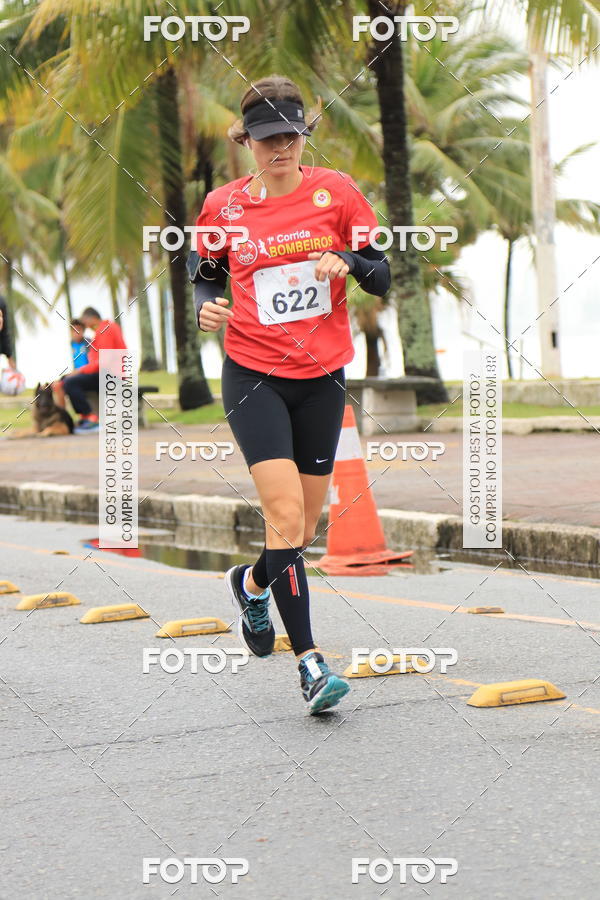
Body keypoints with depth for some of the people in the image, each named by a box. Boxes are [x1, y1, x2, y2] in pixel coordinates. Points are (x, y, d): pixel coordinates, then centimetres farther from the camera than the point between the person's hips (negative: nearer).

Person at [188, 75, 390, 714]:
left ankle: (251, 583, 43)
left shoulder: (335, 191, 0)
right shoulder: (223, 205, 0)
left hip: (322, 377, 2)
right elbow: (204, 274, 14)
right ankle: (309, 662, -12)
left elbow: (381, 279, 1)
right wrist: (206, 305, -8)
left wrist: (347, 263, -20)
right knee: (287, 517, -17)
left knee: (303, 528, 10)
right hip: (252, 376, -2)